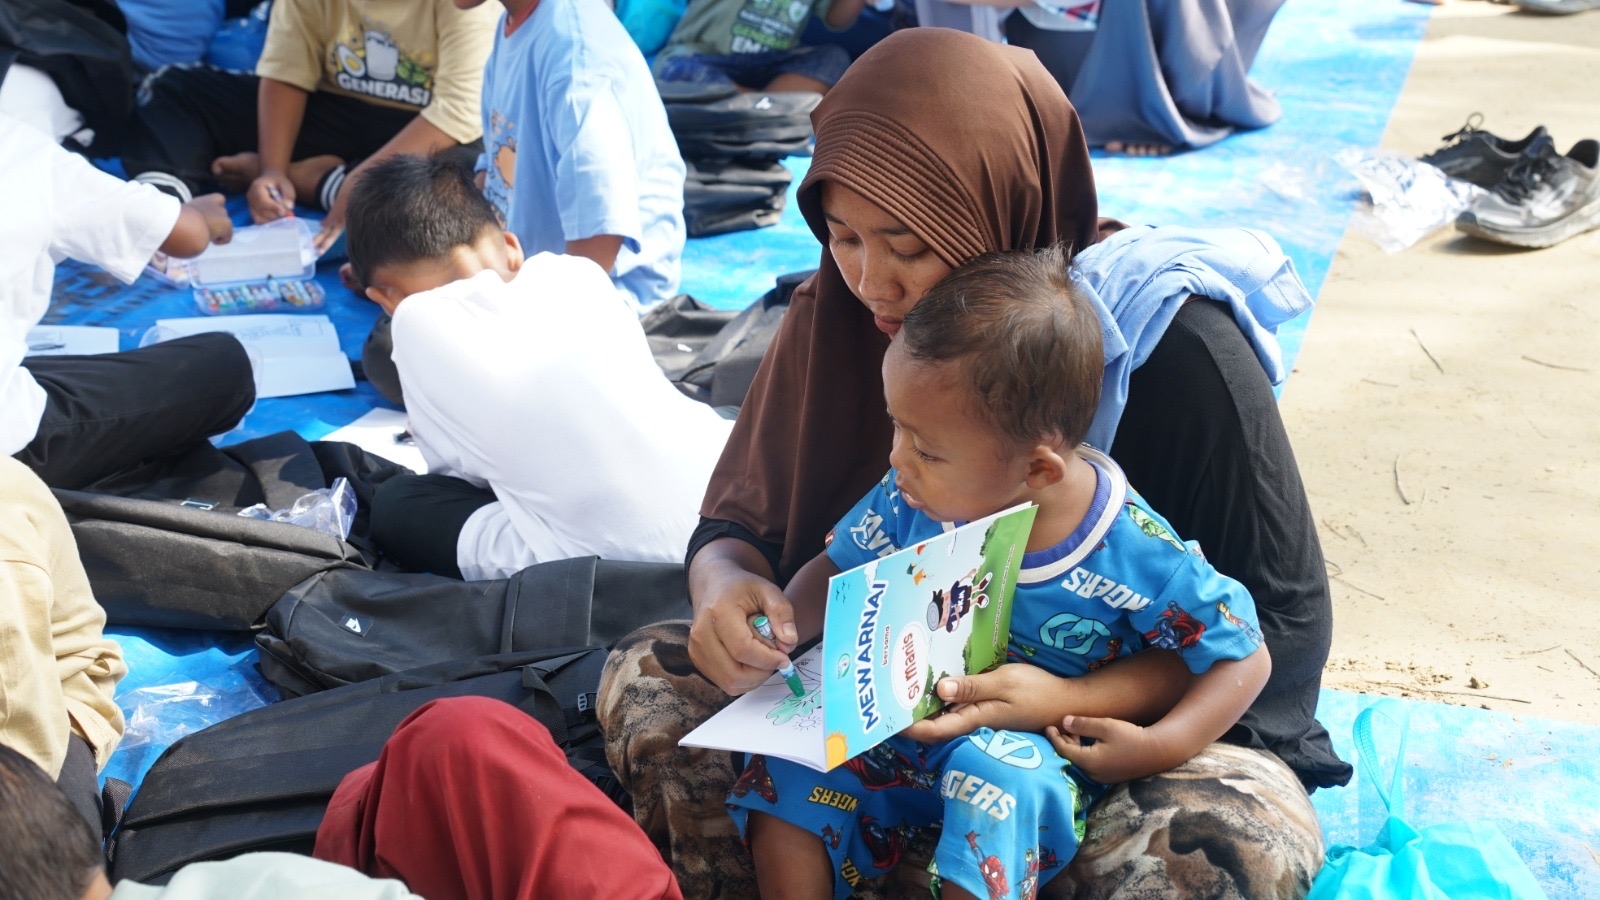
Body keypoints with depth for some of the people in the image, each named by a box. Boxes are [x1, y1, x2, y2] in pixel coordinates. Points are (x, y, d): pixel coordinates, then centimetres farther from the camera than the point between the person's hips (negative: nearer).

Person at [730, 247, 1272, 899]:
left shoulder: (1135, 556, -23)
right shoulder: (913, 496, -12)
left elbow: (1245, 658, -11)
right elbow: (839, 573, 5)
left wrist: (1159, 747, -25)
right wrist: (782, 623, -15)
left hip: (1035, 751, -4)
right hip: (905, 728, 4)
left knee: (999, 775, -36)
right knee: (785, 771, -16)